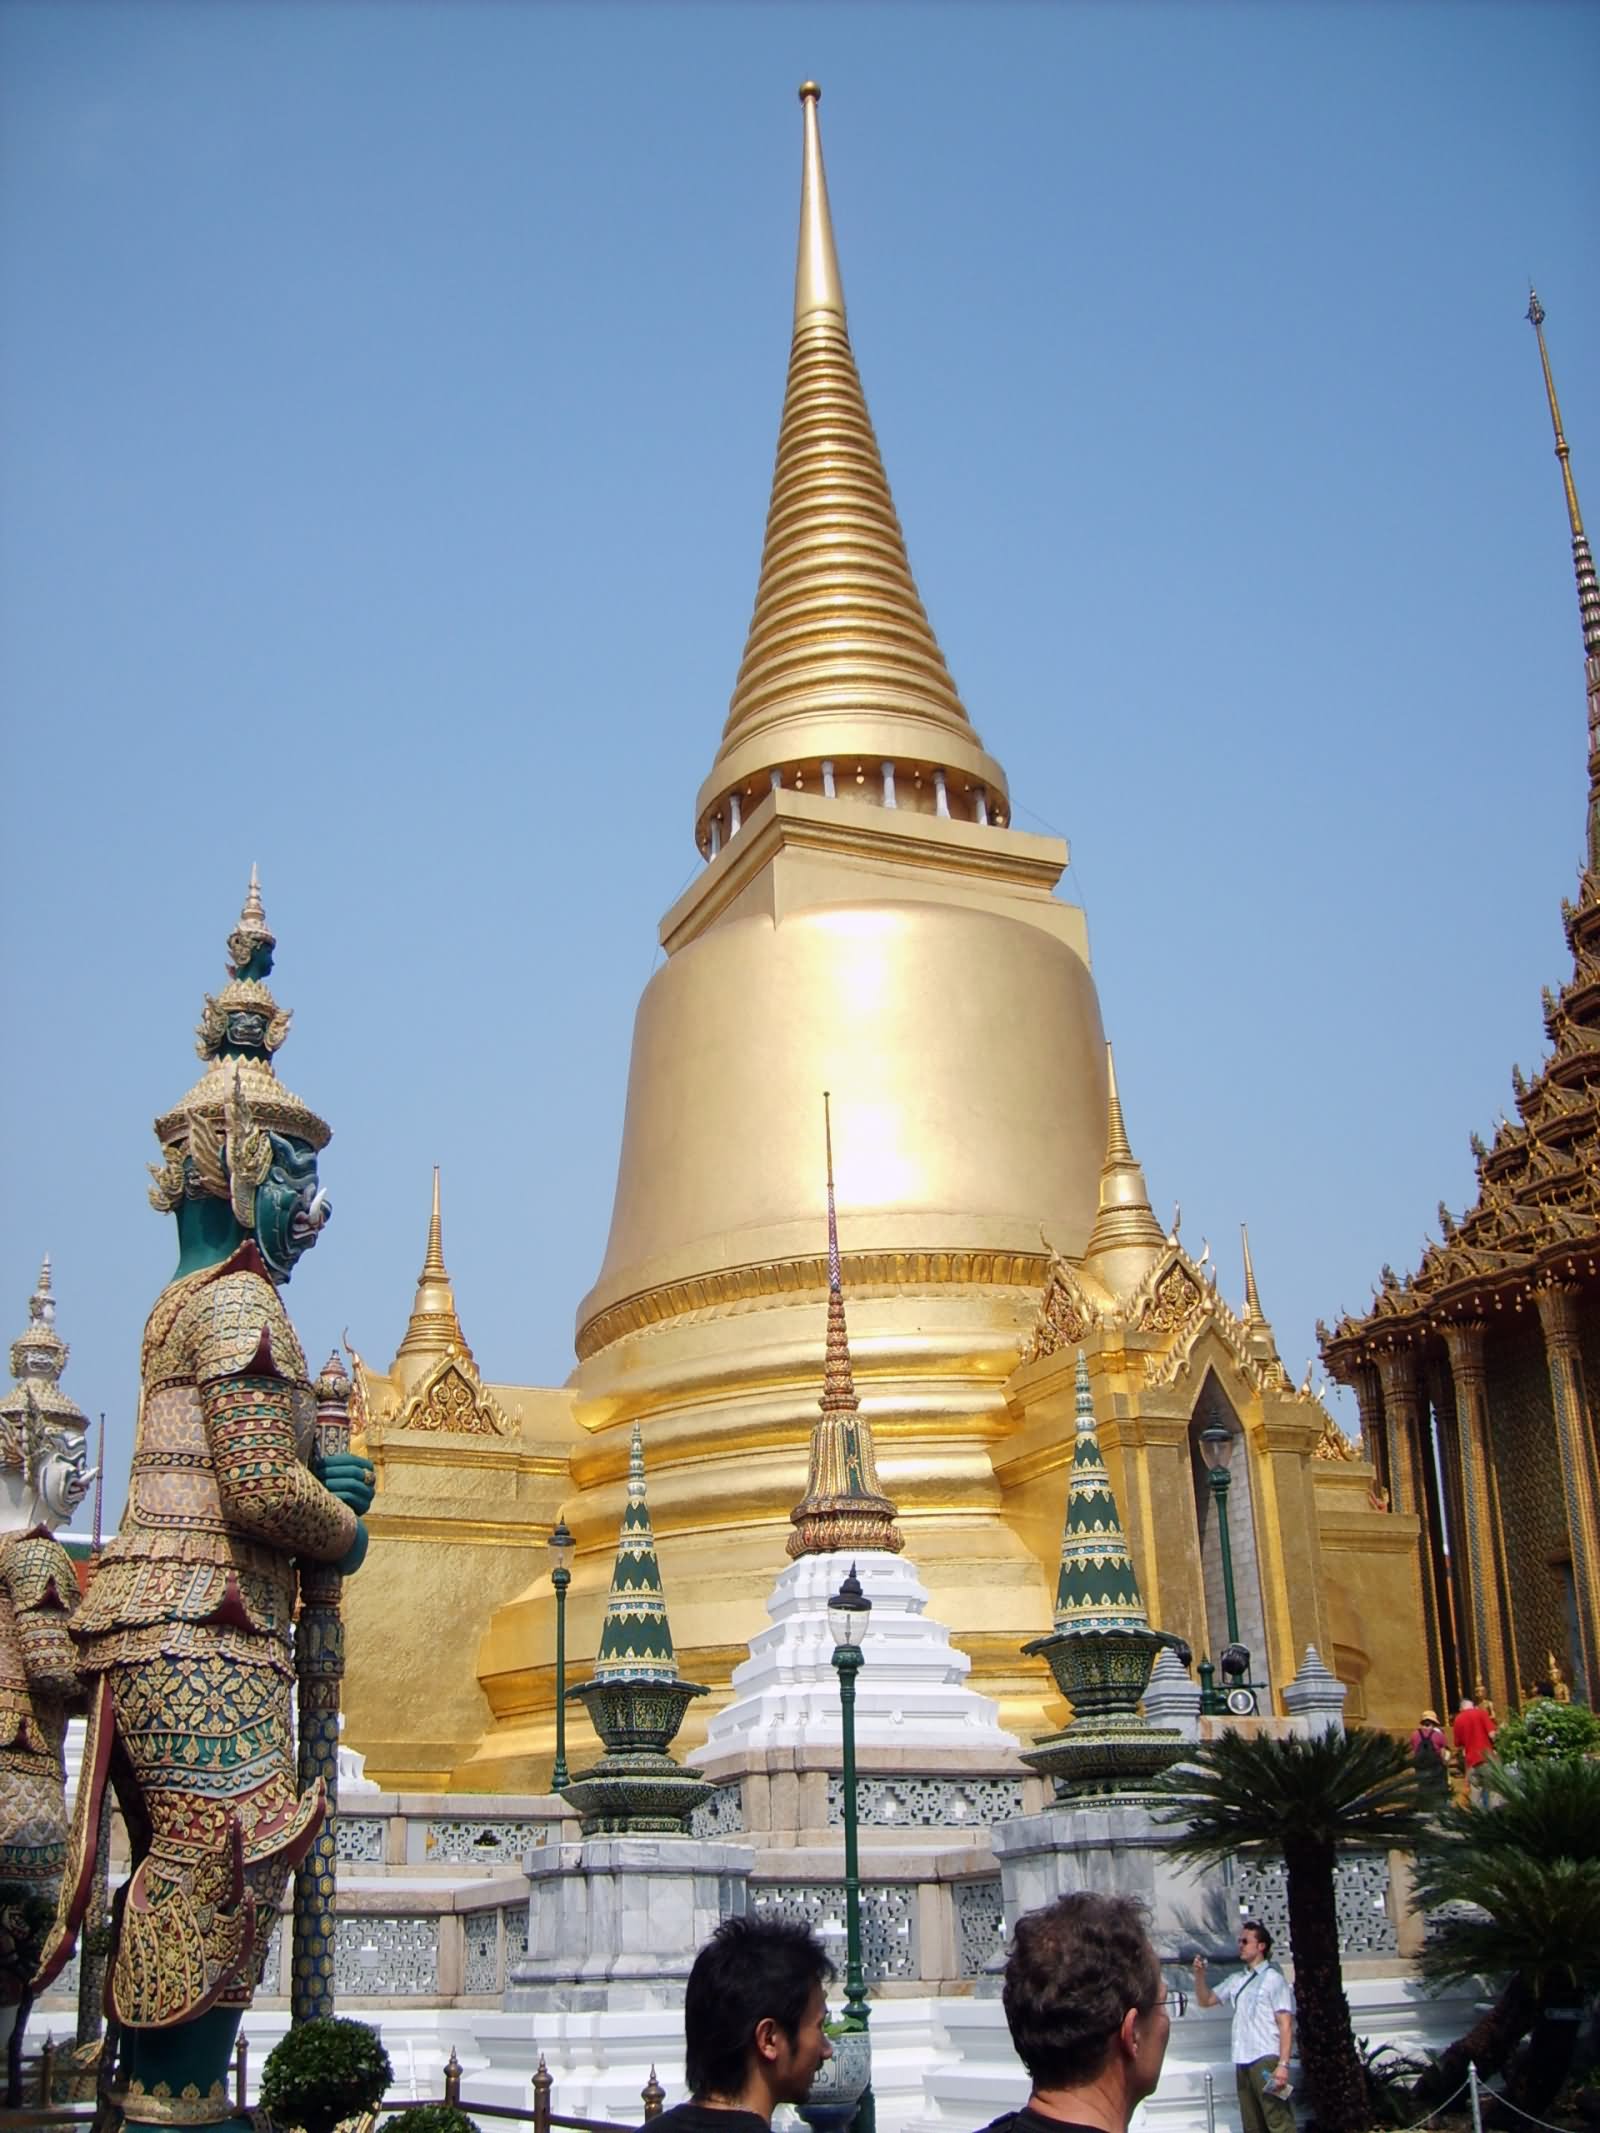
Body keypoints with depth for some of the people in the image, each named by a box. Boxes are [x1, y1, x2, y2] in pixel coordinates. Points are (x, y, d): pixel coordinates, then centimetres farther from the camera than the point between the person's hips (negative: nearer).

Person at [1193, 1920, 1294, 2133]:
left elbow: (1286, 2025, -8)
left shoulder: (1273, 1979, -3)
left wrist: (1283, 2065, -17)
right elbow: (1206, 2000, 22)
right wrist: (1199, 1975, 4)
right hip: (1242, 2062, 7)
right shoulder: (1236, 1981, 16)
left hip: (1266, 2060, -7)